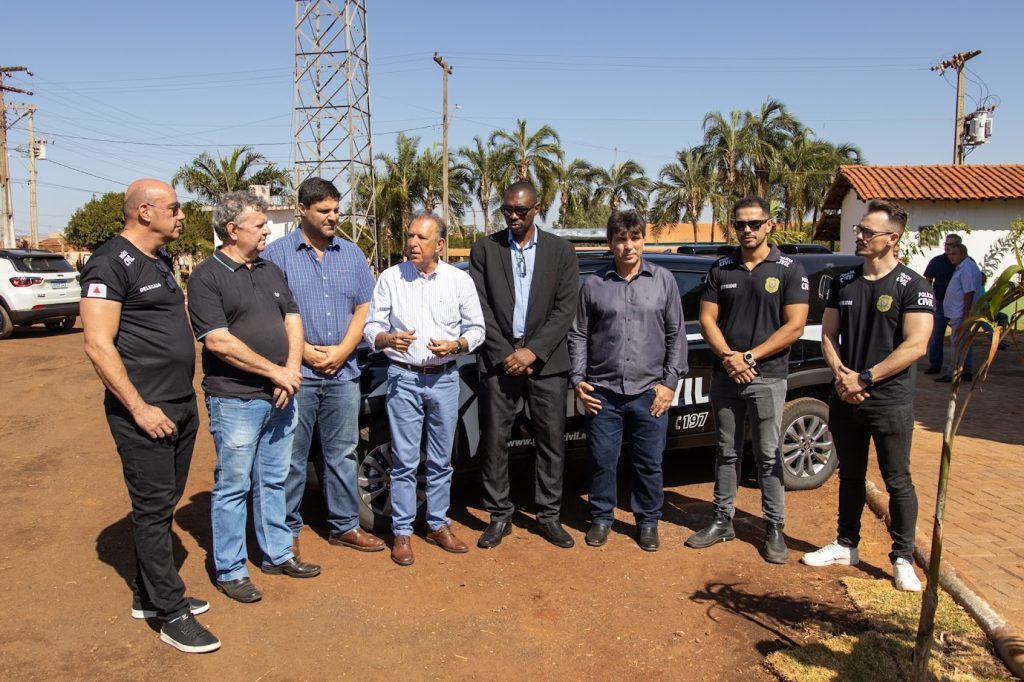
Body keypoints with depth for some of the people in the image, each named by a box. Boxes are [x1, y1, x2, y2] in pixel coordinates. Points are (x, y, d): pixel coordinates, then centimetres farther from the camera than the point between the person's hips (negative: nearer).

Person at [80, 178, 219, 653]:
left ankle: (148, 596, 31)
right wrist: (140, 408, -19)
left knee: (163, 504, 16)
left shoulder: (160, 259, 15)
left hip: (181, 406, 9)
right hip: (145, 412, -9)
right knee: (153, 510, 1)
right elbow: (98, 346, -18)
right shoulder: (111, 263, -13)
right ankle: (171, 614, 11)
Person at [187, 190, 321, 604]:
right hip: (235, 400, -6)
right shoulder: (207, 276, -10)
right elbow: (218, 341, -17)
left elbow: (292, 321, 10)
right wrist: (275, 372, -15)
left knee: (274, 481, 17)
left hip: (279, 398, 7)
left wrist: (291, 371, -6)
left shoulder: (271, 271, 13)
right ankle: (230, 571, 18)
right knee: (233, 487, 5)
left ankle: (278, 555, 30)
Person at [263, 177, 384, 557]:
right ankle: (287, 531, 18)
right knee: (291, 458, 4)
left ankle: (344, 525, 23)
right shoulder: (277, 254, -1)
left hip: (343, 373, 4)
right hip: (296, 373, -3)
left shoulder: (352, 255, 11)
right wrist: (305, 352, -12)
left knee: (343, 455, 11)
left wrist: (342, 350, -4)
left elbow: (363, 309, 9)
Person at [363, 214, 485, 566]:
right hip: (403, 378, -1)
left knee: (441, 460, 12)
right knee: (404, 461, 2)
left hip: (444, 378, 1)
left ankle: (438, 525, 27)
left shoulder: (460, 280, 0)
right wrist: (388, 339, -20)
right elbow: (371, 326, 2)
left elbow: (476, 329, 6)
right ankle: (402, 533, 15)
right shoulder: (390, 278, -1)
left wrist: (456, 345, -13)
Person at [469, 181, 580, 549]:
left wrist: (532, 351, -11)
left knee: (551, 441, 5)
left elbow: (565, 308, -2)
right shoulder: (484, 249, 4)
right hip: (498, 359, 0)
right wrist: (505, 354, -9)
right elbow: (481, 308, -1)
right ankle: (499, 516, 17)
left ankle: (548, 515, 20)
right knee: (494, 440, 3)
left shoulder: (560, 250, 5)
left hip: (546, 360, 0)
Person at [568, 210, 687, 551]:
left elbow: (676, 335, 5)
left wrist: (670, 382, 0)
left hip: (649, 392, 0)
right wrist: (578, 379, 1)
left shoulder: (663, 280, 4)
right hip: (603, 392, 0)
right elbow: (578, 335, 8)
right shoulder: (593, 284, 3)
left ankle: (648, 522, 28)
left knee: (649, 463, 9)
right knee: (601, 460, 8)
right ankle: (601, 518, 27)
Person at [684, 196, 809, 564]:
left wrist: (749, 357, -14)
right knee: (727, 452, 12)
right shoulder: (720, 269, 7)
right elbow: (707, 320, 5)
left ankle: (775, 529, 14)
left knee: (768, 457, 3)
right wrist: (729, 357, -12)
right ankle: (722, 520, 22)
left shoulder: (789, 270, -2)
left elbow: (794, 326, -8)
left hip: (768, 378, -3)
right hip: (724, 376, 3)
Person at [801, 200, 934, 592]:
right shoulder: (843, 283, 8)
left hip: (890, 402, -5)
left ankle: (902, 559, 18)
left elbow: (915, 346, -15)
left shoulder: (913, 287, -8)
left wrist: (865, 379, -17)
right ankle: (846, 546, 28)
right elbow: (828, 335, 9)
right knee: (850, 476, 16)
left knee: (897, 482, 5)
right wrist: (841, 375, -8)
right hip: (845, 400, 5)